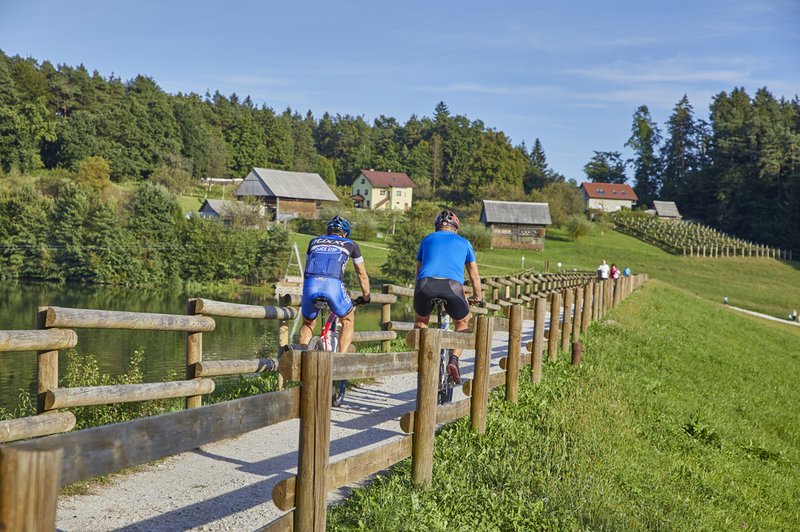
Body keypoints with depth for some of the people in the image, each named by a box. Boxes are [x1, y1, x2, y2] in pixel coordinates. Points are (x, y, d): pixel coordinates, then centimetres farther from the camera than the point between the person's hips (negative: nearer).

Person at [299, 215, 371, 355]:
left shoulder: (315, 241, 32)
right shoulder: (350, 244, 26)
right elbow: (362, 275, 35)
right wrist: (366, 297, 48)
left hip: (310, 284, 2)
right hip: (333, 284, -2)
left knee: (308, 324, 26)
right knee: (348, 320, 23)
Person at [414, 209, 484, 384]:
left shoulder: (427, 239, 31)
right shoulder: (464, 242, 29)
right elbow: (474, 275, 39)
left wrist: (419, 294, 55)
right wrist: (478, 298, 54)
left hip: (426, 284, 1)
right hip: (453, 286, -1)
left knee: (420, 320, 31)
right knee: (463, 323, 28)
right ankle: (454, 359, 8)